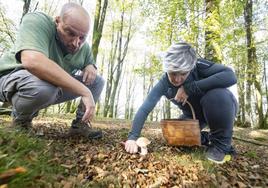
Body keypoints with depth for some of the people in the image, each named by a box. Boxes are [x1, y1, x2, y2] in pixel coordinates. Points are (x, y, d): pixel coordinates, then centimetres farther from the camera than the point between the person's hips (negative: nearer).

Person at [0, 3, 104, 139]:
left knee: (98, 81, -5)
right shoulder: (37, 22, -25)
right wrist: (84, 91, -43)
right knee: (45, 85, -40)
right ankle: (20, 119, -7)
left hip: (56, 86, 6)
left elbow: (90, 63, 10)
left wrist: (91, 68, -16)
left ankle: (80, 124, -4)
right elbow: (33, 61, -43)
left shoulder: (84, 47, -7)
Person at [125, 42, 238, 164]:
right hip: (195, 115, 3)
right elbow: (144, 109, -28)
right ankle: (207, 139, 17)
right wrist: (132, 137, -37)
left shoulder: (199, 66, -28)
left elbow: (231, 76, -41)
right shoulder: (164, 84, -23)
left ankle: (222, 142, -12)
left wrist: (190, 88, -41)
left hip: (223, 107, -3)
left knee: (217, 94, -35)